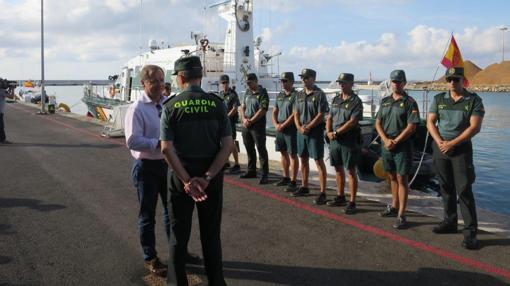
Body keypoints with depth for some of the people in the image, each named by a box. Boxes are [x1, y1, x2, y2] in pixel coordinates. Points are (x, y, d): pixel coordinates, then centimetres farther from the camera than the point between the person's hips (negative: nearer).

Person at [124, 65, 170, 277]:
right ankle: (150, 258, 28)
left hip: (168, 163, 6)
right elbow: (132, 141, -21)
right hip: (147, 166, -5)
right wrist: (159, 144, -27)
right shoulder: (137, 109, -16)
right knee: (147, 214, 10)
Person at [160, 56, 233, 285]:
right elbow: (228, 145, -11)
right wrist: (207, 177, -13)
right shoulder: (217, 104, -5)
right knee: (211, 234, 16)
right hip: (211, 178, 1)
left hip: (181, 178, -1)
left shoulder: (171, 106, -8)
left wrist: (186, 180, -15)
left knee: (179, 234, 14)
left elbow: (166, 149, -16)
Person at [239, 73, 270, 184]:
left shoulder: (262, 94, -9)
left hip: (258, 126, -7)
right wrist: (244, 119, -3)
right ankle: (251, 171, 26)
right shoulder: (247, 92, 13)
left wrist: (250, 121, -14)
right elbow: (242, 107, 14)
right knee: (249, 149, 15)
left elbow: (262, 111, -15)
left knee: (261, 150, -5)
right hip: (246, 126, 7)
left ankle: (264, 175, -3)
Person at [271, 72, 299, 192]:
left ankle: (293, 182, 2)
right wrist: (276, 125, -1)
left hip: (291, 129, -7)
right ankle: (285, 177, 27)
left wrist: (283, 125, -15)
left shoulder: (296, 95, -10)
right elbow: (274, 112, 15)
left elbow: (295, 114, -17)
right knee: (283, 153, 15)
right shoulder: (279, 95, 13)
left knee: (292, 155, -2)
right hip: (280, 129, 7)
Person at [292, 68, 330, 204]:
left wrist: (308, 127, -16)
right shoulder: (300, 94, 11)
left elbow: (320, 115, -14)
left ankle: (323, 192, -4)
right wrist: (299, 127, -7)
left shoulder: (319, 94, -9)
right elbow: (296, 113, 9)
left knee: (319, 161, -6)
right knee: (303, 159, 15)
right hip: (301, 132, 7)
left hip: (315, 132, -7)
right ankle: (304, 187, 29)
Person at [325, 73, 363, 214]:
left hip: (349, 140, -6)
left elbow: (352, 122, -17)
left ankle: (352, 202, 4)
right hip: (335, 140, 7)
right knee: (338, 169, 15)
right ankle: (340, 197, 28)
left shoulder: (356, 101, -9)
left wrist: (336, 132, -16)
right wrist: (328, 132, -5)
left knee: (351, 171, -1)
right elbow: (329, 118, 12)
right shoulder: (336, 99, 12)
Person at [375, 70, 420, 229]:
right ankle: (394, 207, 30)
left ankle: (401, 215, -2)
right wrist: (386, 140, -7)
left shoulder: (409, 102, -5)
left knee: (402, 179, -4)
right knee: (392, 177, 16)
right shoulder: (385, 101, 12)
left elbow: (411, 127, -12)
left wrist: (395, 142, -14)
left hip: (402, 146, -5)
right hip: (386, 145, 6)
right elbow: (378, 123, 8)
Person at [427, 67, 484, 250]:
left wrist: (452, 143, -15)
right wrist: (440, 142, -12)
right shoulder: (439, 99, 7)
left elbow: (475, 127, -12)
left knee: (464, 190, -8)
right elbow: (430, 122, 3)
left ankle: (470, 231, -5)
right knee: (446, 188, 12)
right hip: (440, 147, 4)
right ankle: (450, 222, 25)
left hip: (461, 148, -4)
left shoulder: (474, 100, -4)